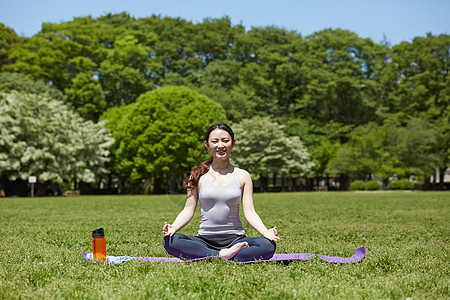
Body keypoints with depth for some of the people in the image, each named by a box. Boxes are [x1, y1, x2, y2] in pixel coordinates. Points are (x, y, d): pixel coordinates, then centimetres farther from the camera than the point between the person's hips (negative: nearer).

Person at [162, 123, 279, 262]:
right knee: (169, 241, -29)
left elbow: (249, 212, 4)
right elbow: (188, 210, 4)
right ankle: (222, 255, -27)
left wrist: (265, 232, -15)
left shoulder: (242, 176, 8)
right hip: (204, 239, 0)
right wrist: (173, 227, -16)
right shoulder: (198, 176, 8)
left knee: (268, 245, -29)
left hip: (235, 239, 0)